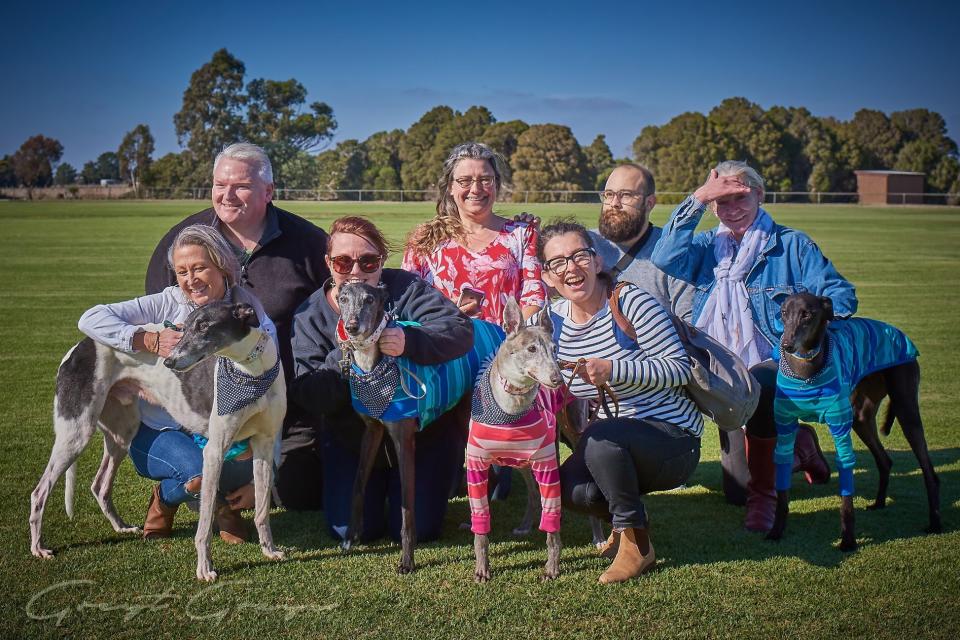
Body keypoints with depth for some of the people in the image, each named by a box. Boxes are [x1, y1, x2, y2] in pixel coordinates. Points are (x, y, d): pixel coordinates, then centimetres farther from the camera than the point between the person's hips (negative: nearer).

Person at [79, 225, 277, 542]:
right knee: (199, 471, -33)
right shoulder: (168, 303, -8)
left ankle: (224, 503, 6)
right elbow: (91, 319, -15)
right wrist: (150, 340, -28)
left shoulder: (251, 311, -4)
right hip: (158, 432, -1)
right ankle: (165, 497, 6)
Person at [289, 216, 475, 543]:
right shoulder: (309, 317, -6)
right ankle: (378, 484, 25)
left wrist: (410, 341, -44)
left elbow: (460, 330, -26)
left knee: (417, 528, -7)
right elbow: (308, 398, -14)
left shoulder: (405, 288, -11)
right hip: (350, 437, 1)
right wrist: (342, 359, -31)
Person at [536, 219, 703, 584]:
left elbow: (680, 368, -18)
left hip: (673, 439, -5)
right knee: (564, 486, -21)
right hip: (615, 446, 5)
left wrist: (612, 370, -29)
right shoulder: (554, 321, 3)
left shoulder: (631, 302, -14)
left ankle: (638, 544, -11)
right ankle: (626, 515, 13)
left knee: (601, 436, -33)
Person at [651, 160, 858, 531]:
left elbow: (840, 294, -2)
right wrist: (697, 200, -14)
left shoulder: (791, 244, 4)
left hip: (775, 364, -3)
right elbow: (666, 259, -11)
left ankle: (763, 494, -18)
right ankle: (797, 445, 29)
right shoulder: (707, 247, 11)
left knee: (758, 388, -38)